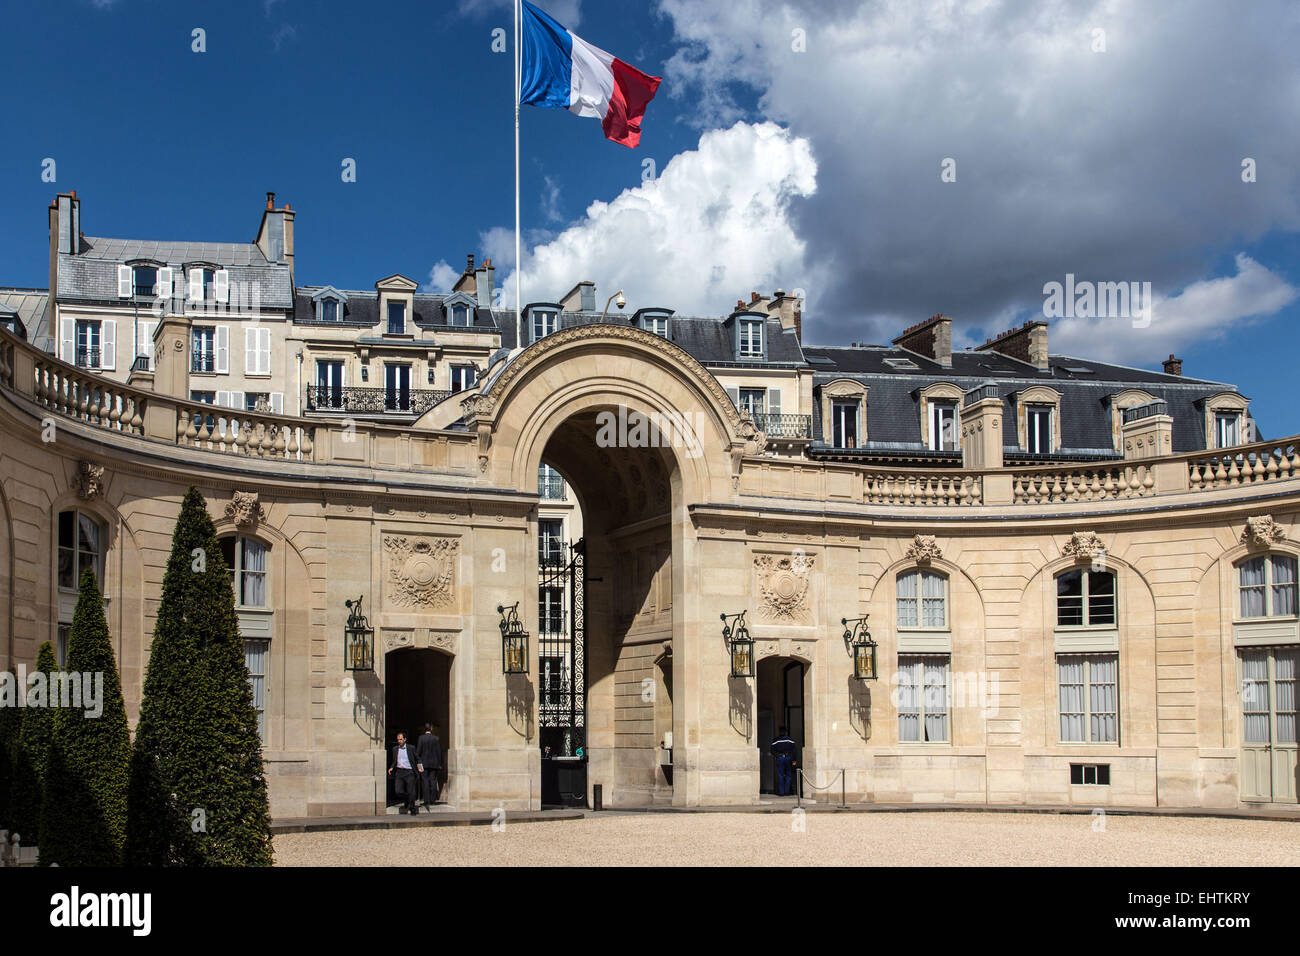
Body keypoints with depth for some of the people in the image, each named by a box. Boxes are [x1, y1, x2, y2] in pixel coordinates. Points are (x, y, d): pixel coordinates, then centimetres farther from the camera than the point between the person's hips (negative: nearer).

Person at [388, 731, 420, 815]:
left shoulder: (411, 748, 2)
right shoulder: (395, 749, 11)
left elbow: (417, 759, 10)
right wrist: (391, 768, 2)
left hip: (409, 772, -3)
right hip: (399, 772, 3)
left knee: (411, 792, -4)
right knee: (398, 792, -8)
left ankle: (412, 809, 12)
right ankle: (408, 801, 22)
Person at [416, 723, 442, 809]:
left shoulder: (421, 738, -5)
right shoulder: (436, 738, 0)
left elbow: (418, 751, -6)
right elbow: (439, 752, 2)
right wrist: (440, 764, 8)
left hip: (424, 763, -1)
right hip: (434, 763, 1)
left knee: (426, 782, 0)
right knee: (433, 782, 7)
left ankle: (427, 802, -4)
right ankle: (432, 800, 7)